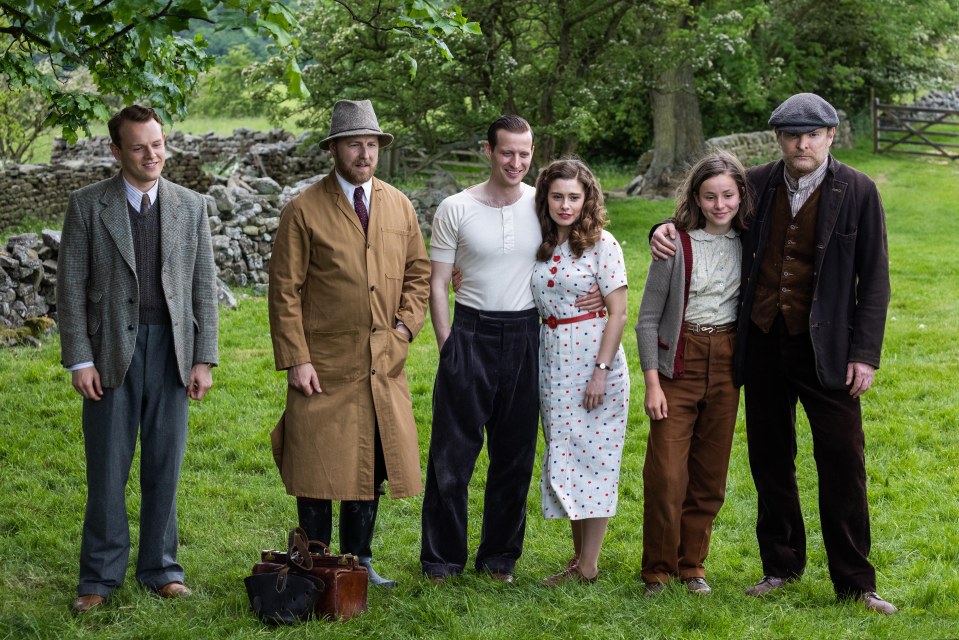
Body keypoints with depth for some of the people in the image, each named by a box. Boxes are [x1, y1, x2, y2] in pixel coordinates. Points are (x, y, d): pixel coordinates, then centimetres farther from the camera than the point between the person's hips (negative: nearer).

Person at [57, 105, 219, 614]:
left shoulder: (191, 207, 6)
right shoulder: (87, 205, 0)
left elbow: (204, 287, 7)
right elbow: (70, 288, -1)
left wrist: (204, 359, 1)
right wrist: (78, 360, -7)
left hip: (172, 351, 2)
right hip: (112, 352, -2)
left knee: (164, 467, 8)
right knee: (107, 470, 3)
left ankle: (159, 567, 20)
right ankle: (100, 575, 14)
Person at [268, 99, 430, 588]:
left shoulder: (399, 206, 9)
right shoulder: (304, 210, -5)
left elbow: (417, 271, 18)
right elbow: (284, 291, -6)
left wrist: (407, 323, 1)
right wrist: (295, 360, -12)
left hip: (383, 365, 4)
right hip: (324, 368, -4)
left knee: (371, 470, 10)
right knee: (318, 473, 1)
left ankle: (359, 562, 23)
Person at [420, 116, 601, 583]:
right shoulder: (456, 209, -2)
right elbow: (438, 282, 1)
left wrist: (593, 292, -6)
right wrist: (447, 345, -5)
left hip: (525, 336, 2)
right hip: (471, 333, -2)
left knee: (515, 453, 9)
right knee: (453, 452, -1)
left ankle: (500, 556, 22)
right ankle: (442, 559, 11)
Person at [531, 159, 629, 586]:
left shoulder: (602, 245, -6)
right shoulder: (539, 247, 8)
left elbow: (618, 313, -9)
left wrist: (602, 371, -15)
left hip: (594, 361, -5)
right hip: (552, 365, 6)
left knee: (593, 457, -2)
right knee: (564, 459, 8)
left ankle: (588, 565, 4)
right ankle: (579, 557, 17)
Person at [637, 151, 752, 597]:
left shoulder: (748, 243, 3)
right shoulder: (676, 244, -7)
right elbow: (648, 318, -5)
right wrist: (651, 382, -9)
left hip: (727, 362, 3)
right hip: (679, 362, -3)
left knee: (710, 475, 8)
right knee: (666, 474, -6)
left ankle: (692, 564, 21)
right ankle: (658, 570, 9)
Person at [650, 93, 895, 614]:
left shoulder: (857, 192, -5)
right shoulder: (756, 185, 2)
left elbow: (874, 278, -4)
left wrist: (865, 353, -10)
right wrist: (666, 229, -3)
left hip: (825, 347, -3)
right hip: (762, 342, 3)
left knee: (842, 464, -2)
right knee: (770, 460, 12)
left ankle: (854, 584, 8)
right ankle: (781, 567, 27)